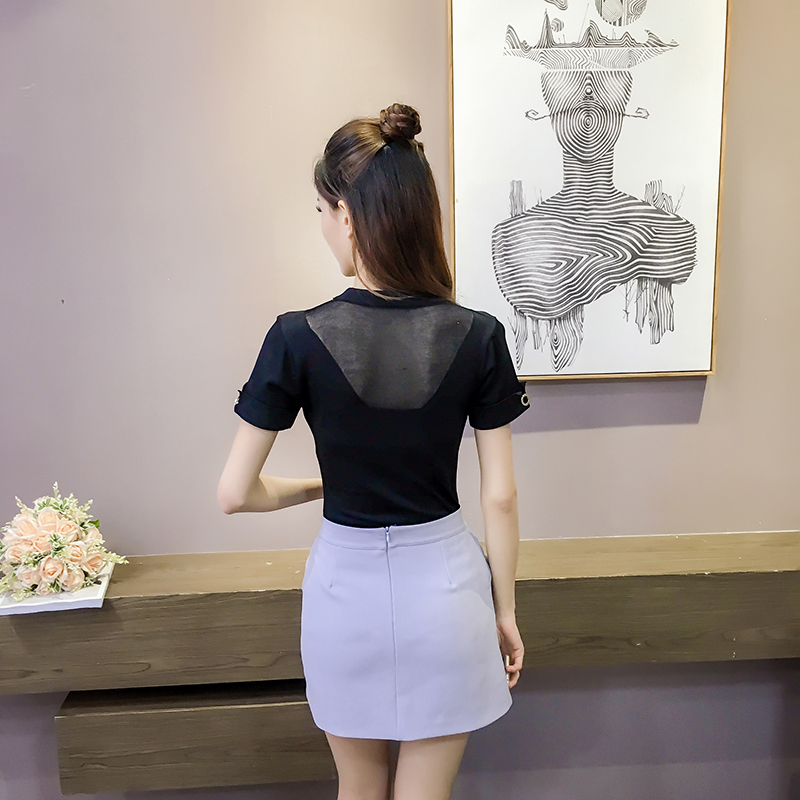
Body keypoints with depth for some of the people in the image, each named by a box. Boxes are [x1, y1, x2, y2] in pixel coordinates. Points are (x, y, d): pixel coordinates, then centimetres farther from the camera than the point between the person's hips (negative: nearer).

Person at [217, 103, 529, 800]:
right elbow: (501, 496, -7)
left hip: (346, 582, 0)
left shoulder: (299, 338, -16)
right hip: (443, 584, 1)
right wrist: (505, 610, 6)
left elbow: (236, 493, -10)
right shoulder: (477, 337, -12)